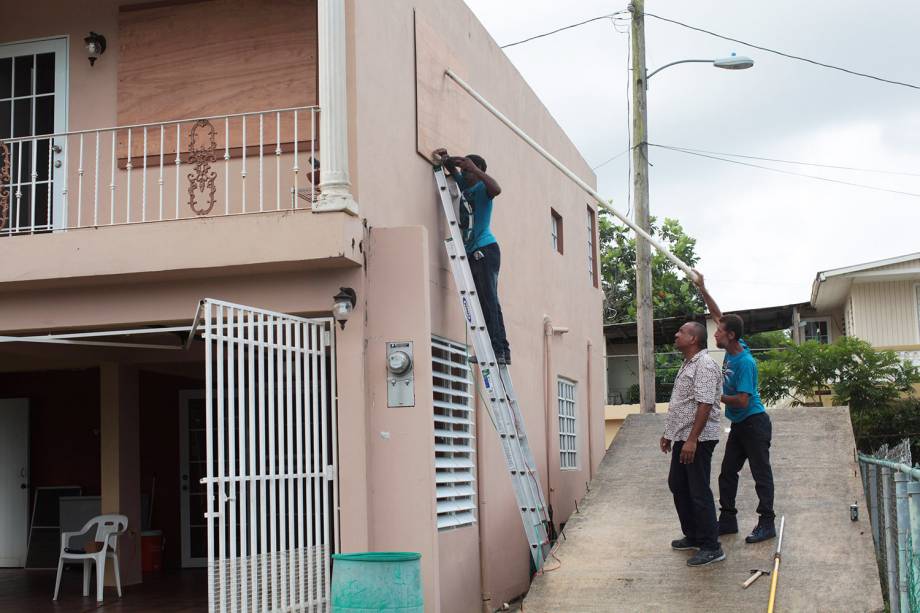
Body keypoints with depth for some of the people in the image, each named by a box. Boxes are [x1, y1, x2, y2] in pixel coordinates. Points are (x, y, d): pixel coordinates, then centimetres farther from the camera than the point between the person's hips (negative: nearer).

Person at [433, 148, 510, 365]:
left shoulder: (481, 189, -7)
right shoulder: (462, 185, 14)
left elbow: (496, 189, -29)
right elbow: (453, 168, 27)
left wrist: (475, 169, -25)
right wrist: (446, 158, 5)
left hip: (485, 251, -8)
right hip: (469, 253, 8)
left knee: (489, 300, -15)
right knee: (481, 302, 3)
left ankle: (499, 349, -19)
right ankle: (502, 350, 3)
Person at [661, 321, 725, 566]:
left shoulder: (704, 365, -17)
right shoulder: (688, 364, 16)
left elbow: (705, 405, -24)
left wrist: (692, 440, -27)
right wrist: (668, 433, 23)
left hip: (698, 439, -10)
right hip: (682, 438, 10)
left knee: (699, 491, -6)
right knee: (677, 484, 17)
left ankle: (711, 548, 0)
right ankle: (693, 536, 28)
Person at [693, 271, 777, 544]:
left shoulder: (745, 363, -23)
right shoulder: (732, 349, 1)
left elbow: (742, 401, -26)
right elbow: (717, 315, 12)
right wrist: (702, 289, 8)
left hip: (754, 423, -9)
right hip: (738, 425, 9)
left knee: (761, 473, -3)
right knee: (727, 473, 10)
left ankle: (767, 523, 1)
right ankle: (728, 519, 16)